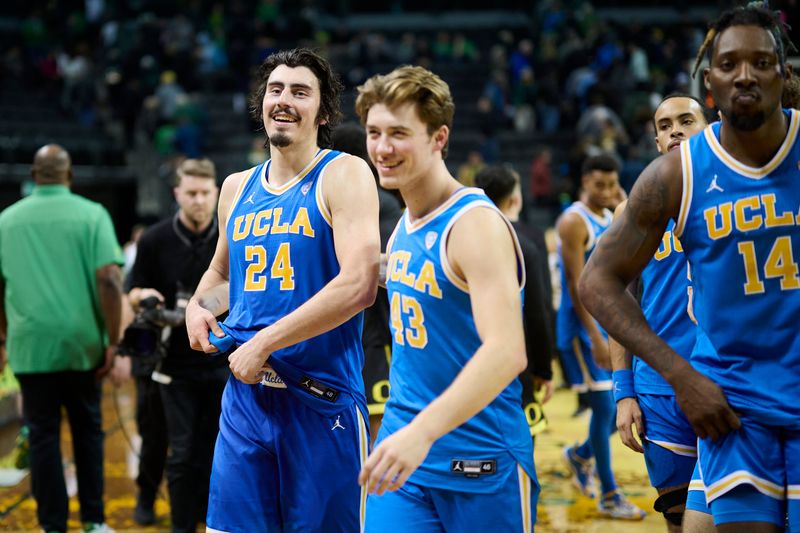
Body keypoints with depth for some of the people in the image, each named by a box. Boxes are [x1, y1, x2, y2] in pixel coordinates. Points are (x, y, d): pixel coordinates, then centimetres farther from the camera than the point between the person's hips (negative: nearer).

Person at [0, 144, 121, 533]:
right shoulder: (91, 214, -5)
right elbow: (109, 280, -12)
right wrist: (112, 341, -7)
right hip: (83, 342, -1)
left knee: (43, 436, 7)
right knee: (88, 431, 14)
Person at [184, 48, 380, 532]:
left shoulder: (344, 175, -6)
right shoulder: (237, 188, 13)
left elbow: (359, 285, -19)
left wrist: (263, 343, -17)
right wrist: (200, 306, 8)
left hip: (322, 399, -5)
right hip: (246, 394, 5)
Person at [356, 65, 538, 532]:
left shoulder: (476, 224, -16)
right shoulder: (406, 226, 9)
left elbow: (507, 351, -29)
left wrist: (424, 431, -38)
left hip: (480, 457, -6)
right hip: (403, 446, 6)